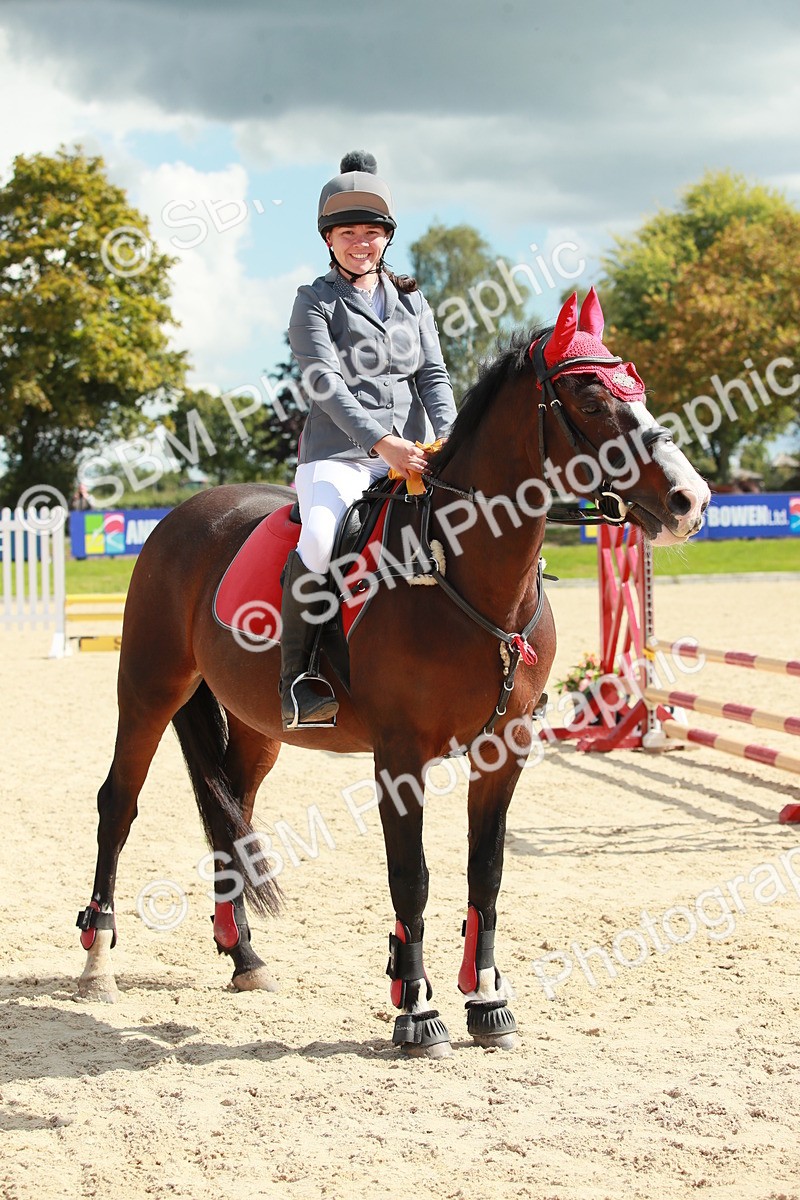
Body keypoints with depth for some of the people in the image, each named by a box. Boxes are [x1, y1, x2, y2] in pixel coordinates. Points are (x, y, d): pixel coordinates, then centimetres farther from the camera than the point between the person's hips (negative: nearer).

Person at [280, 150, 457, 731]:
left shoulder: (412, 302, 18)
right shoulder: (316, 303, 4)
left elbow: (434, 376, 10)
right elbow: (326, 384, -10)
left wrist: (449, 443, -11)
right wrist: (382, 442, -24)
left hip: (412, 455, 5)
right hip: (339, 454, -5)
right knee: (320, 540, -35)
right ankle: (296, 679, -22)